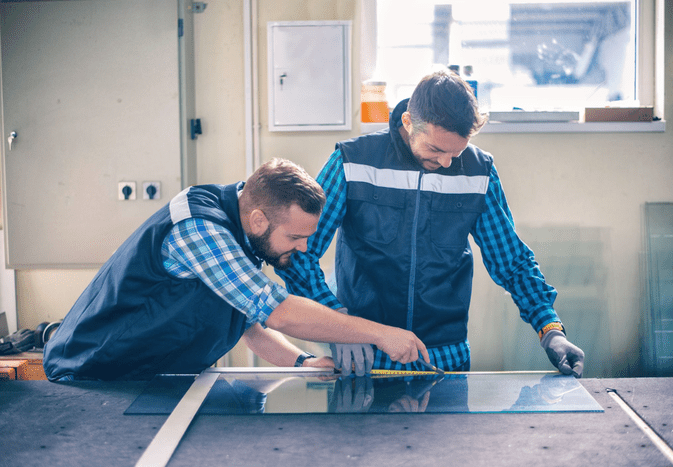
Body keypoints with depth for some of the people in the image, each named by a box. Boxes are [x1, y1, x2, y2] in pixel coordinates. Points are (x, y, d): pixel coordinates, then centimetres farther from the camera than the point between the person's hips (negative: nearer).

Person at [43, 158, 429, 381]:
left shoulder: (240, 238, 3)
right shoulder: (197, 228, -27)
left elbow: (251, 321, 12)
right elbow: (279, 312, -32)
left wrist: (303, 362, -5)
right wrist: (380, 334, -27)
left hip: (159, 376, 8)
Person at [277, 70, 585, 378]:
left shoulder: (479, 172, 3)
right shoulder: (352, 162, -5)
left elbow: (512, 261, 12)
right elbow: (298, 253, -5)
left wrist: (550, 329, 0)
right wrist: (338, 320, -18)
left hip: (448, 358, 2)